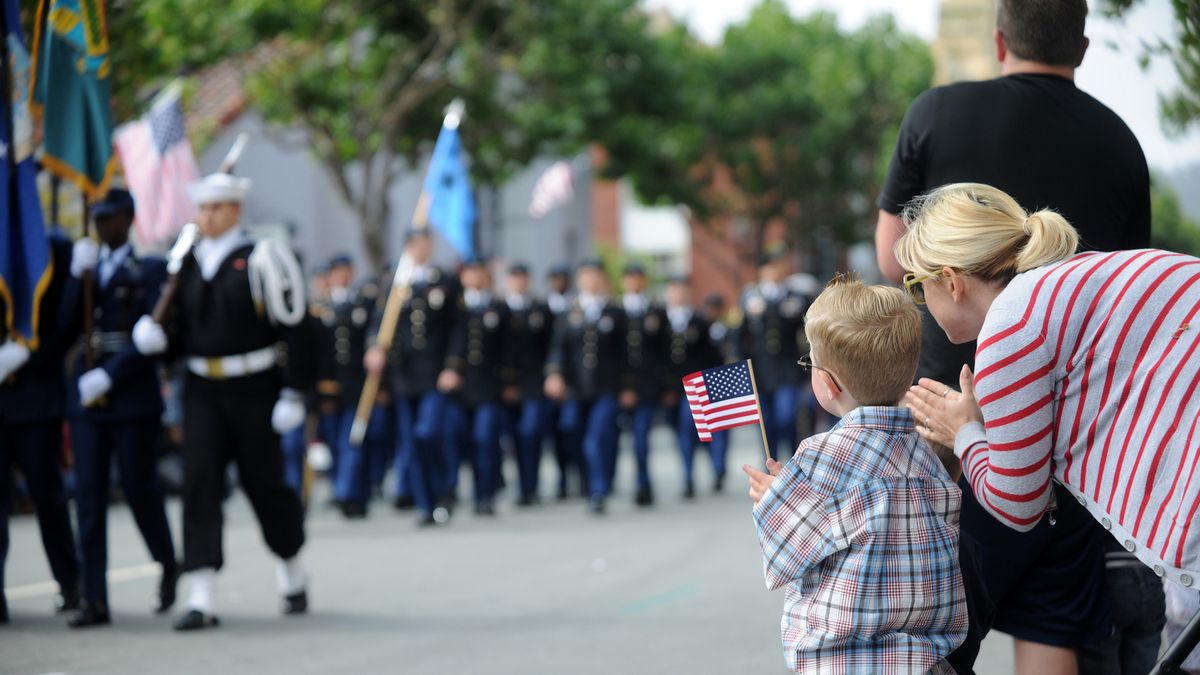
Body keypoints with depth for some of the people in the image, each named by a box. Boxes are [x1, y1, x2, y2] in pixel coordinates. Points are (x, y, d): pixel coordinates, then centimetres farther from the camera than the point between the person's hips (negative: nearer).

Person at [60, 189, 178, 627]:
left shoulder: (151, 270, -1)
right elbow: (68, 328, 4)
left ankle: (169, 568, 28)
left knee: (140, 489, 1)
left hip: (133, 394, -4)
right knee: (89, 495, -2)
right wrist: (79, 276, -7)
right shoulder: (86, 266, 14)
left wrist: (109, 376, -16)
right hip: (86, 393, 4)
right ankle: (95, 600, -2)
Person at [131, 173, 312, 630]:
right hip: (203, 391, 4)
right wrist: (156, 336, -7)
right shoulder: (188, 264, 11)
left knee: (263, 482, 7)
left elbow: (294, 328, -8)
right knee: (199, 482, -9)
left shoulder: (261, 258, -7)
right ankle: (201, 597, -12)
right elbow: (182, 332, 16)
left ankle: (291, 568, 35)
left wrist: (294, 393, -12)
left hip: (253, 391, -4)